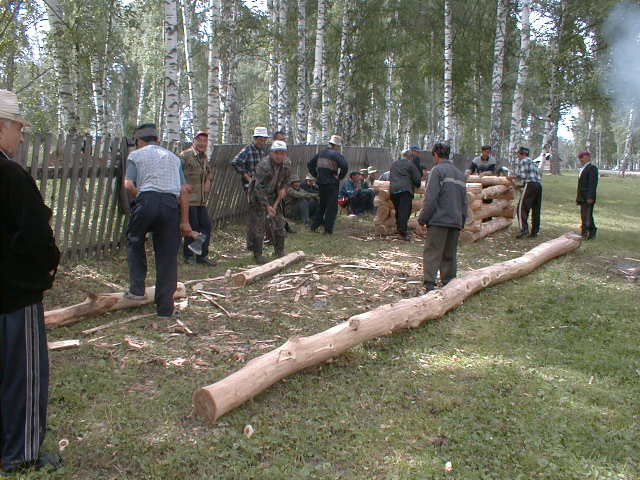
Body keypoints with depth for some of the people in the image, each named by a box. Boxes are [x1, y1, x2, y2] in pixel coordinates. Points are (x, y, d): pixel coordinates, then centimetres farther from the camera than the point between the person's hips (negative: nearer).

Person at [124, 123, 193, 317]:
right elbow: (184, 190, 15)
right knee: (168, 256, 6)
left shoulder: (136, 155, 14)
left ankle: (137, 289, 14)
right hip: (171, 204, 3)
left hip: (147, 200, -2)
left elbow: (129, 185, -2)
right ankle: (165, 307, 9)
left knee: (135, 242, 22)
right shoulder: (173, 157, 24)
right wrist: (185, 221, 14)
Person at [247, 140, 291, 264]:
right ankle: (257, 254, 8)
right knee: (258, 226, -4)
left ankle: (280, 252, 21)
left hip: (274, 198, 7)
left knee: (278, 224, 9)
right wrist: (266, 206, -31)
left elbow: (287, 178, 18)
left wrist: (283, 188, -3)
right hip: (258, 199, -7)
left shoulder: (286, 165, -4)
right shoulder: (263, 166, -28)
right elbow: (259, 188, -29)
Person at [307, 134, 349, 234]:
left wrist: (316, 175, 15)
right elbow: (345, 166, -25)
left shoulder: (321, 153, 11)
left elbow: (310, 164, 17)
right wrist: (340, 177, -11)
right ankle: (328, 229, 0)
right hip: (331, 184, -7)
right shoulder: (336, 154, -11)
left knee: (322, 205, 20)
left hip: (321, 183, 7)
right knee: (332, 207, 1)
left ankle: (314, 227, 22)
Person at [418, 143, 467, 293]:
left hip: (439, 220, -7)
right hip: (456, 222, 7)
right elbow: (464, 202, 20)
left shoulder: (437, 170, -5)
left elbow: (431, 198, -13)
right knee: (450, 255, 12)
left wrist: (423, 218, -8)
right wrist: (462, 221, 23)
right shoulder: (460, 174, 18)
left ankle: (429, 284, -13)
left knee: (432, 253, -6)